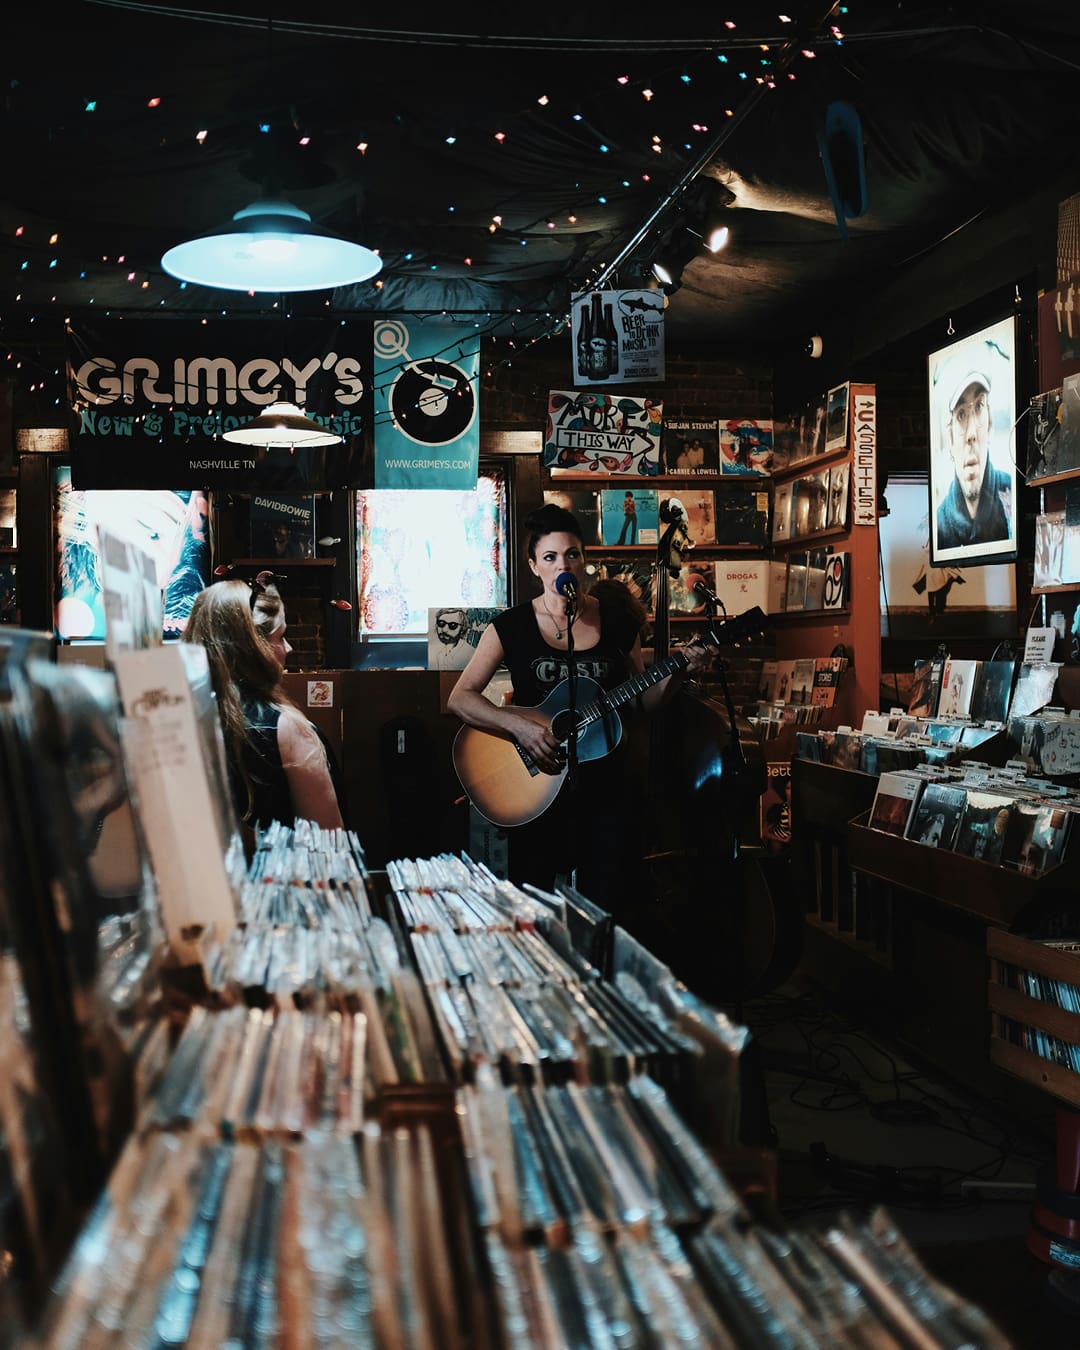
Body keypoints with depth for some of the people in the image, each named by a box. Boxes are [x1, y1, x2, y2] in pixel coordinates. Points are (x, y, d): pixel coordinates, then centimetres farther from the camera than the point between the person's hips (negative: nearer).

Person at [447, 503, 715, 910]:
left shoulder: (618, 622, 3)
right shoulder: (511, 626, -4)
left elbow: (644, 702, 10)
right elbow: (460, 698, -9)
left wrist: (680, 671, -7)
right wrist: (519, 726, -22)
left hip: (605, 783, 2)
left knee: (605, 904, 4)